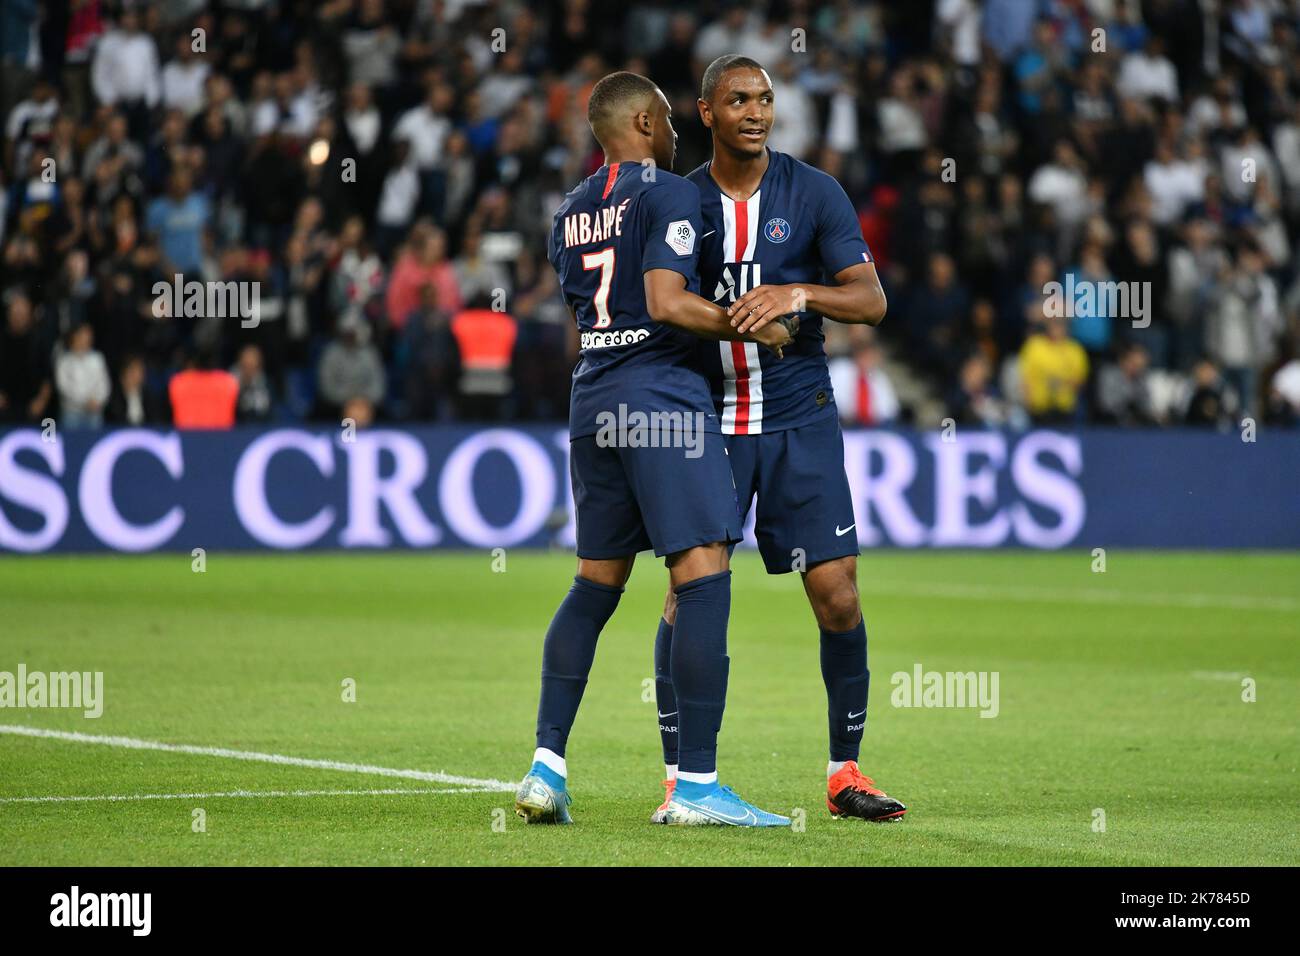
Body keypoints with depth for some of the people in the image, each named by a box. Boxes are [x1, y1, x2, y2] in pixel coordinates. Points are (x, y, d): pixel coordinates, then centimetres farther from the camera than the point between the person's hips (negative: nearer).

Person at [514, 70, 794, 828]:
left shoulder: (570, 213, 16)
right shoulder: (669, 194, -7)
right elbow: (667, 302, -19)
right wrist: (755, 328, -8)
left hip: (592, 401, 8)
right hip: (663, 394, -8)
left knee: (595, 582, 14)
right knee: (703, 577, -8)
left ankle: (546, 765, 7)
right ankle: (698, 785, -13)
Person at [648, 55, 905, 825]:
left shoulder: (814, 194, -1)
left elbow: (872, 300, -8)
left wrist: (799, 294, -24)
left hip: (800, 421, -1)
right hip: (706, 417, 1)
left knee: (837, 592, -7)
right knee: (689, 593, -4)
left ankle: (845, 772, 5)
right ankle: (680, 777, 6)